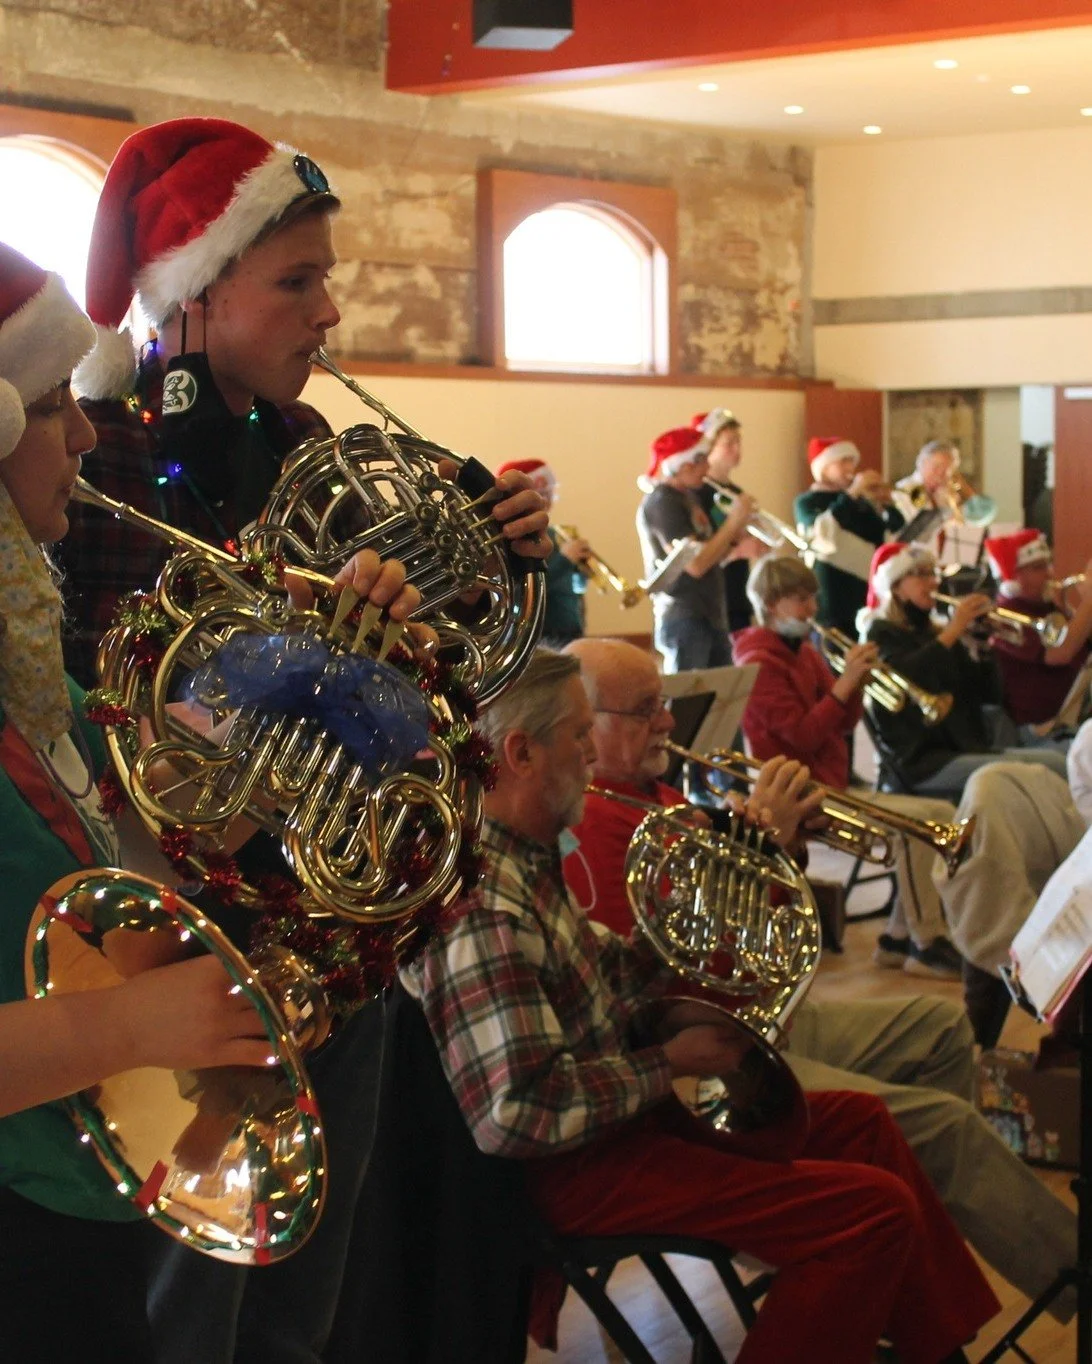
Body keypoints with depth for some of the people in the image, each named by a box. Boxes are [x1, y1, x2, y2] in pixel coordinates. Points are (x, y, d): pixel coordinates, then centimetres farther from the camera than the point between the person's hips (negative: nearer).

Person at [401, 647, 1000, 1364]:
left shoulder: (529, 859, 6)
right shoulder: (479, 910, -28)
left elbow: (608, 973, 14)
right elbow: (520, 1112, -32)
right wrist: (668, 1063, -18)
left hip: (622, 1110, 11)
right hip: (581, 1168, -11)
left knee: (860, 1121, 18)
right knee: (875, 1211, -15)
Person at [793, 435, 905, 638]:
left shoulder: (860, 500, 16)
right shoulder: (807, 502, -1)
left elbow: (899, 530, 14)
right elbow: (821, 531, -23)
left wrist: (885, 504, -5)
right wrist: (853, 492, -21)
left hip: (867, 593, 6)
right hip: (832, 595, -6)